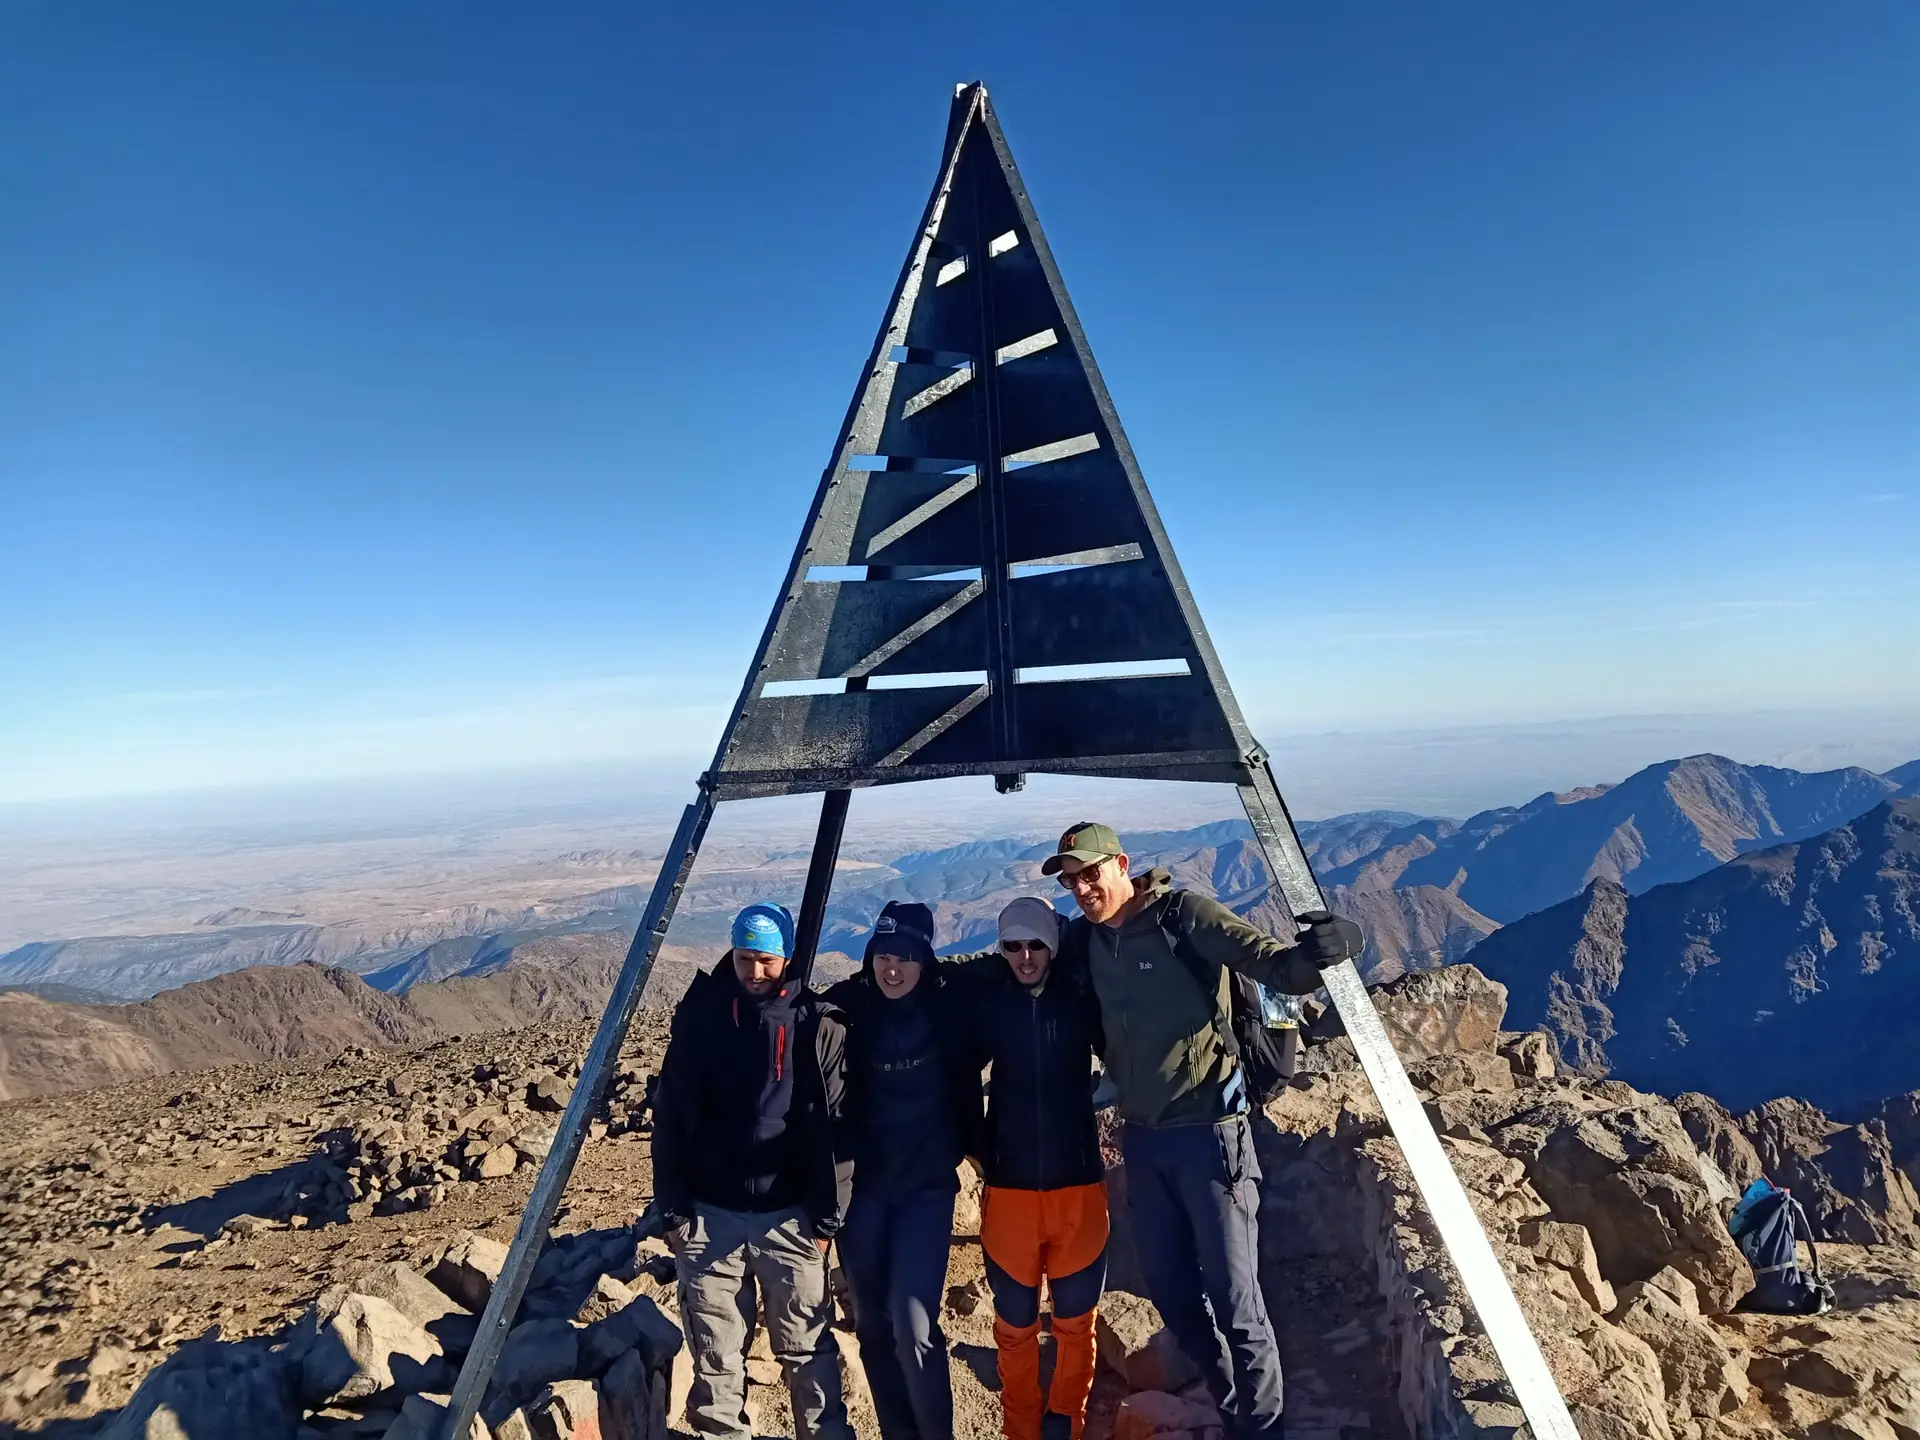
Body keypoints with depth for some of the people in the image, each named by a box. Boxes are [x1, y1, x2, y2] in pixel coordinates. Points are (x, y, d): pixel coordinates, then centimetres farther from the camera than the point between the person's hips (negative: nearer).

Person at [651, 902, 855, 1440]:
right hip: (710, 1214, 2)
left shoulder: (817, 1024, -5)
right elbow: (670, 1116, 3)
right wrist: (672, 1207, 1)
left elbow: (834, 1128, -3)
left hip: (789, 1216, -1)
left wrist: (826, 1216, -4)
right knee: (714, 1351, 10)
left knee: (807, 1348, 7)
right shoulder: (699, 1015, -1)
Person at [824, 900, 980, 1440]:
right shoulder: (846, 1007, -7)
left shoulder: (949, 1006, -10)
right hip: (863, 1184, 2)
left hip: (927, 1184, -2)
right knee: (873, 1326, 12)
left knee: (912, 1324, -11)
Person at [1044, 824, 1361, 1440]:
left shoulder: (1185, 915, -15)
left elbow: (1272, 964, -24)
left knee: (1234, 1301, 1)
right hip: (1142, 1137, 7)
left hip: (1208, 1132, -7)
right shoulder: (1087, 937, 3)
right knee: (1172, 1295, 18)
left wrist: (1313, 953, -45)